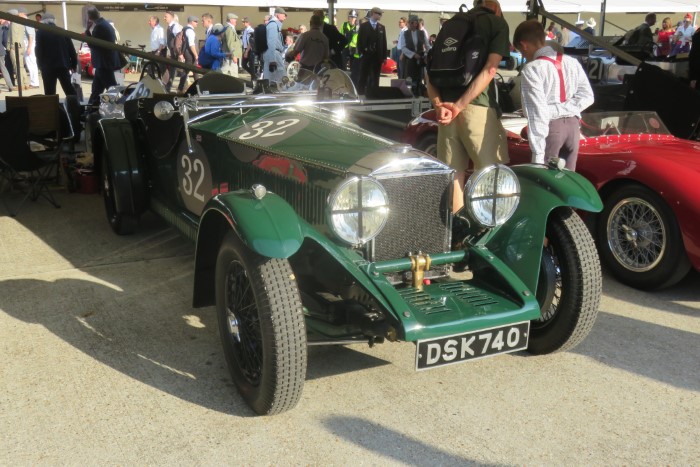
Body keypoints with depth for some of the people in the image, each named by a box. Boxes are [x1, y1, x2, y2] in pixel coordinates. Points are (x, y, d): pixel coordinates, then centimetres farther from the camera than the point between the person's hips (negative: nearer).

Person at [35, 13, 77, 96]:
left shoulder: (40, 33, -1)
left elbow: (39, 51, -4)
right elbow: (71, 49, 6)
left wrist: (40, 65, 5)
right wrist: (74, 63, 12)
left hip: (48, 66, -3)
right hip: (63, 64, 3)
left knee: (49, 92, 0)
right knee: (69, 89, 9)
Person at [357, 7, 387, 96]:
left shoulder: (382, 27, 12)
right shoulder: (363, 26, 2)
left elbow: (384, 42, 9)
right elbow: (359, 41, 0)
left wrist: (384, 56, 4)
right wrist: (361, 53, -9)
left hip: (377, 56, 3)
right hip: (366, 56, -3)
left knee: (375, 77, 3)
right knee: (363, 77, 1)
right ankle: (361, 93, 6)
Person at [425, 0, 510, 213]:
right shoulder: (498, 23, 5)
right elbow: (489, 70, -9)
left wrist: (438, 104, -3)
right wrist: (459, 105, -13)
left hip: (446, 106, 6)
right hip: (477, 106, -5)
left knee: (453, 173, 10)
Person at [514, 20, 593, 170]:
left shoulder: (532, 69, -11)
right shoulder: (572, 62, 11)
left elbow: (537, 112, -17)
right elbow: (587, 96, 7)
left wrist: (538, 152, -18)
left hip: (551, 126, -6)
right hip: (572, 124, 7)